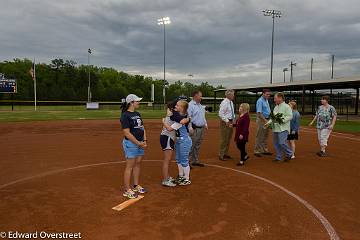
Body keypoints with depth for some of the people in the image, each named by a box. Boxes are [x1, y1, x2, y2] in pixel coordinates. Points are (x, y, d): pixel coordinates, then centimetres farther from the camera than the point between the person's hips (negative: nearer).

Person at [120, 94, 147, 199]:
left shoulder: (137, 114, 13)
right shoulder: (125, 115, -13)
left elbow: (142, 128, 16)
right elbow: (127, 133, -19)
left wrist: (144, 141, 4)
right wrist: (138, 143, -16)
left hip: (140, 143, 8)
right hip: (131, 143, -8)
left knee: (137, 164, 15)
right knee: (130, 166, -3)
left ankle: (136, 186, 28)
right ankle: (127, 190, 7)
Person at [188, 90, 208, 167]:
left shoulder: (200, 105, 18)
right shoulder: (190, 105, -11)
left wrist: (205, 124, 17)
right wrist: (190, 128, -24)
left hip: (201, 128, 9)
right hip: (194, 128, -9)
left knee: (198, 146, 14)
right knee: (191, 146, -6)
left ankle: (195, 161, 24)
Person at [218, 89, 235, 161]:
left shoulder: (231, 102, 11)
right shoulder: (224, 103, -17)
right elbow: (221, 114, -21)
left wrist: (233, 119, 8)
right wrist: (227, 121, -21)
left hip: (230, 121, 9)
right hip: (225, 122, -9)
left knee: (228, 139, 16)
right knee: (224, 139, -4)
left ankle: (226, 154, 28)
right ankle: (221, 155, 6)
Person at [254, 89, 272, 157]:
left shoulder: (266, 100, 14)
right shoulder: (260, 101, -14)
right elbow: (259, 113, -21)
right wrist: (265, 120, -26)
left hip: (267, 120, 9)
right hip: (261, 120, -9)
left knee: (265, 136, 14)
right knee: (260, 136, -4)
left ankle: (264, 150, 24)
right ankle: (257, 151, 3)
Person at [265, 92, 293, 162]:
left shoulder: (286, 106, -6)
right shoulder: (276, 107, 18)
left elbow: (290, 116, -14)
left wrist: (281, 120, -23)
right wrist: (268, 123, 8)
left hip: (283, 128, -8)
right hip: (275, 128, 8)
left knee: (282, 142, -14)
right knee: (276, 143, 9)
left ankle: (289, 153, 10)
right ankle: (279, 157, 20)